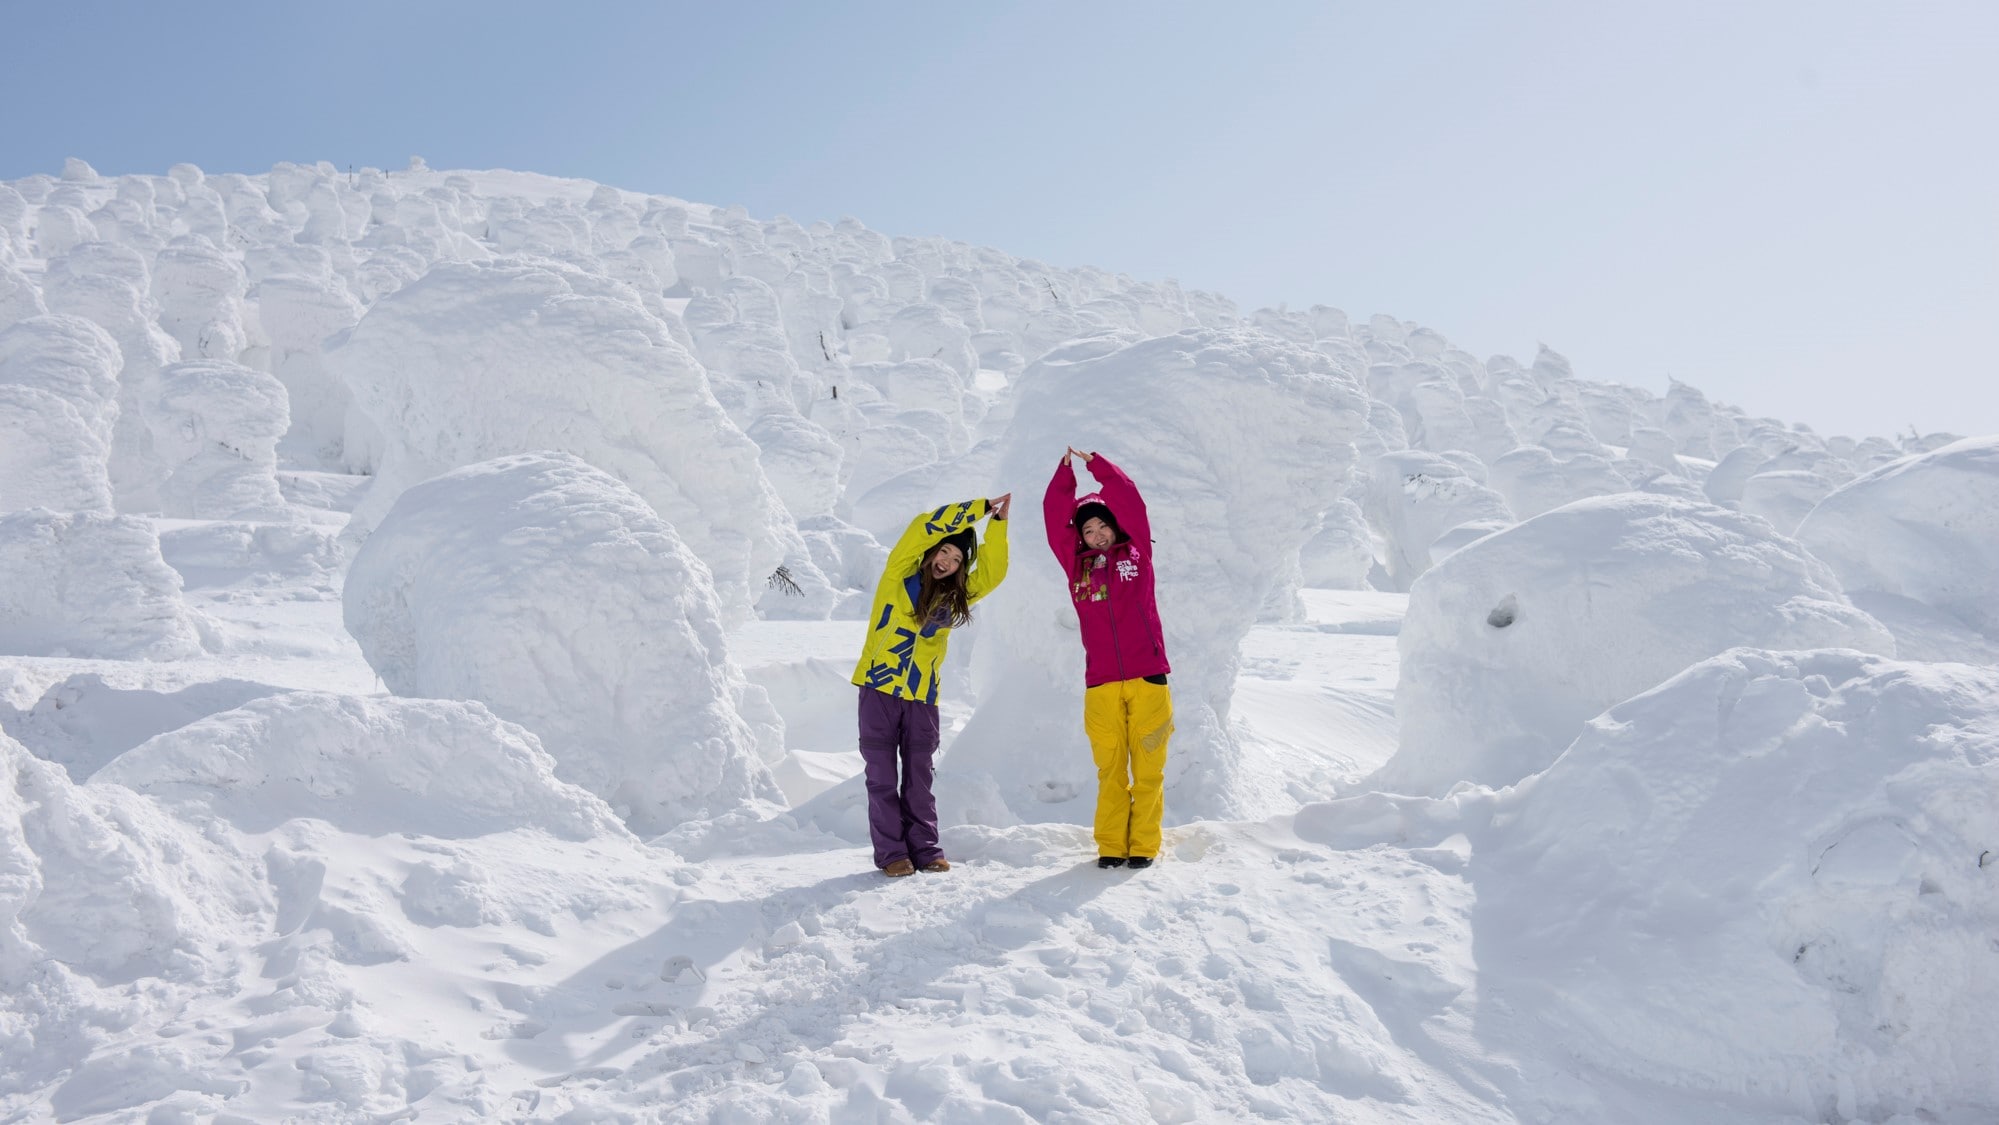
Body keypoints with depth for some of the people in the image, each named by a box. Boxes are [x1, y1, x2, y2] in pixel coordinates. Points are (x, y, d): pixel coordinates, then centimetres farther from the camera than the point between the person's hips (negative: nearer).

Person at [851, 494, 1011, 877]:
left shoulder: (956, 595, 11)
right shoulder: (900, 574, -1)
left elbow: (992, 572, 5)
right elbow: (926, 526, -9)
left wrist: (997, 522, 2)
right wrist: (979, 508, -4)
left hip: (922, 698, 3)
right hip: (879, 688, -3)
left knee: (919, 778, 8)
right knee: (882, 777, 1)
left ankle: (925, 849, 14)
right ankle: (891, 852, 7)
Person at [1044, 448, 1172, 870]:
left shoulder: (1137, 553, 10)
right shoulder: (1077, 566, 12)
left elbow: (1129, 500, 2)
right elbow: (1055, 519, 6)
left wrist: (1096, 464, 1)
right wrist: (1065, 472, 1)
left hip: (1147, 678, -1)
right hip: (1101, 684, 1)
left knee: (1148, 767, 2)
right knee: (1110, 769, 3)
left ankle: (1143, 845, 10)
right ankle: (1111, 846, 11)